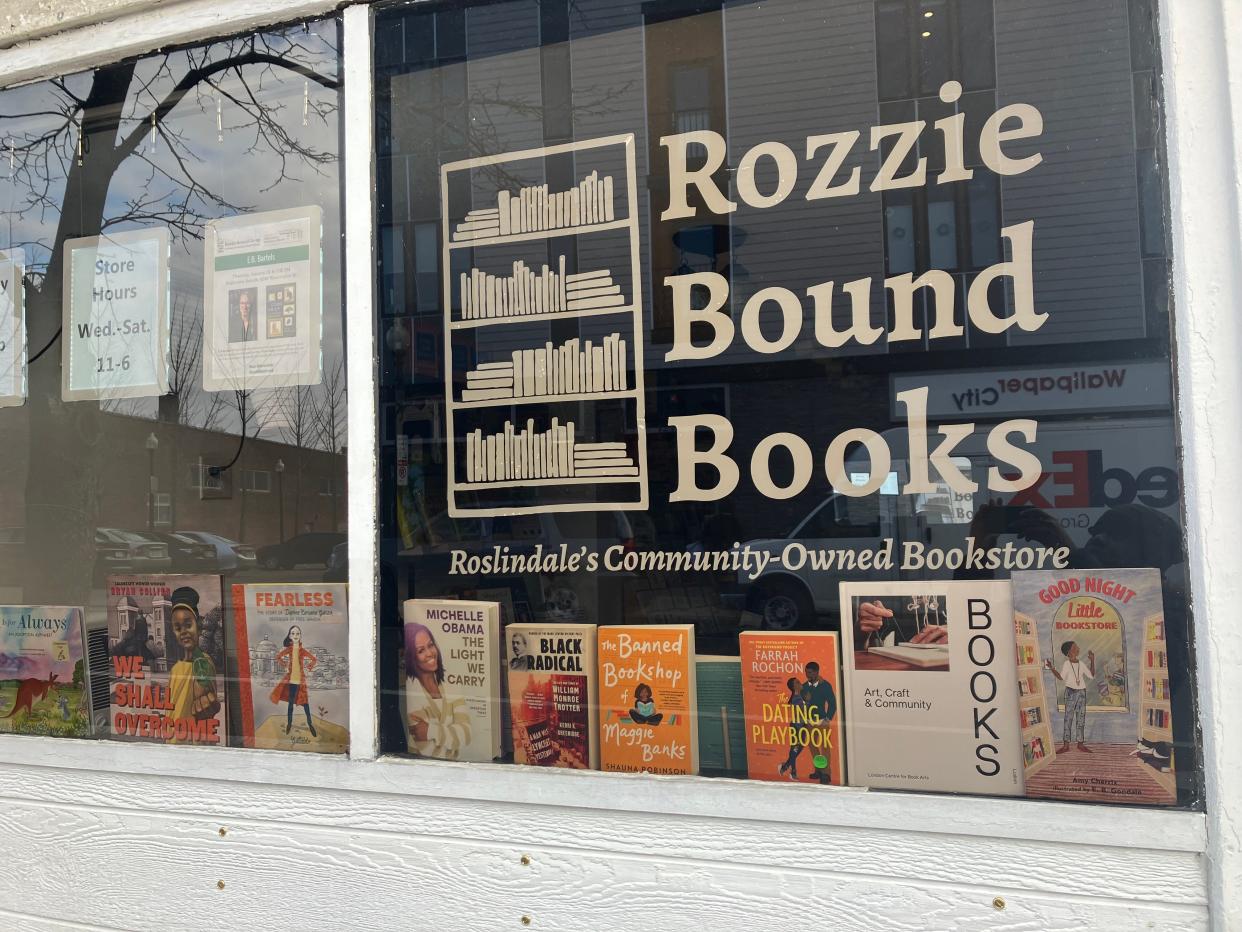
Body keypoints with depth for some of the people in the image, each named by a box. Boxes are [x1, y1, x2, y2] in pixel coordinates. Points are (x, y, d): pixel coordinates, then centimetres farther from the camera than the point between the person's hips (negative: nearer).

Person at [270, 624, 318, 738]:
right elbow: (278, 657, 15)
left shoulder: (303, 650, -2)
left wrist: (308, 669, -3)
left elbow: (315, 660, 3)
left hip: (301, 679, -1)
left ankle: (310, 723, 8)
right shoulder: (288, 649, 1)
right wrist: (285, 666, 7)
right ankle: (289, 723, 19)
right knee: (291, 702, 8)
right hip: (290, 679, 1)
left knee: (305, 701, -1)